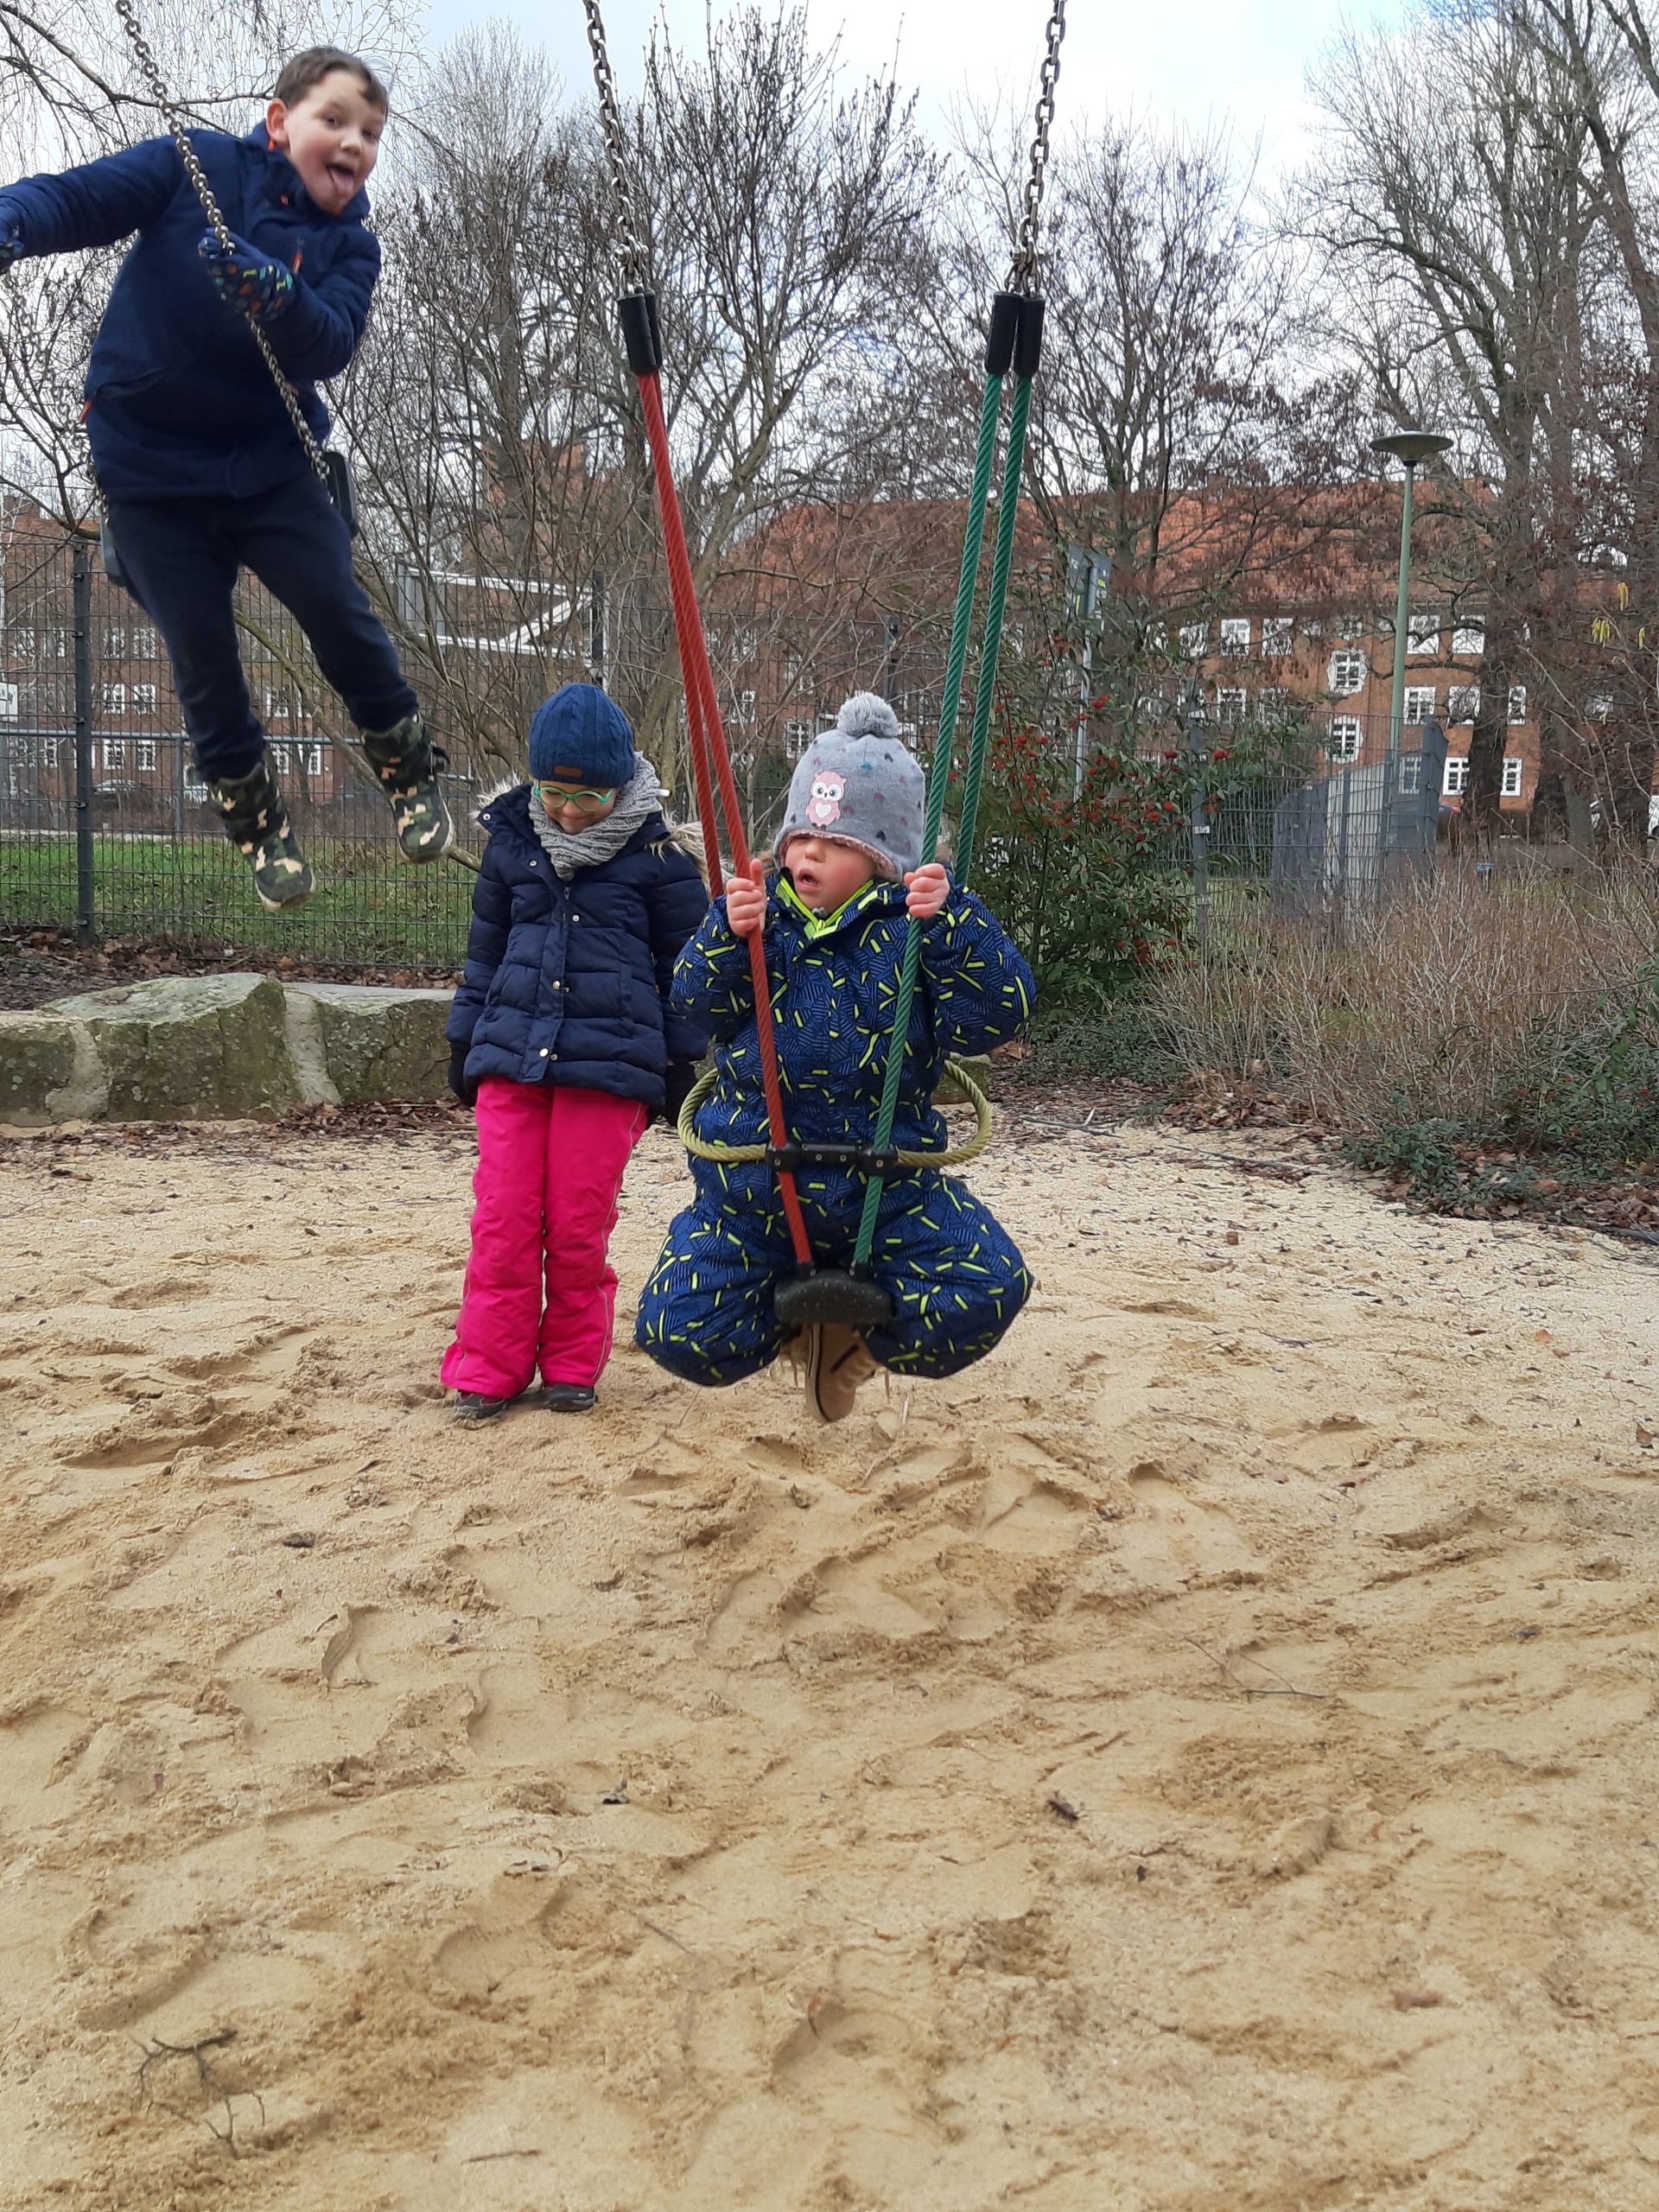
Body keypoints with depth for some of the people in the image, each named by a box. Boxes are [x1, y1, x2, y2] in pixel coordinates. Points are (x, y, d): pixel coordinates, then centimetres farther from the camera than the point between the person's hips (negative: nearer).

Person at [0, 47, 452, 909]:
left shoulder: (349, 246, 0)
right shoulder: (196, 166, -5)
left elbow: (329, 347, -16)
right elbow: (77, 198, -10)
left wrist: (276, 297, -36)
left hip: (269, 460, 1)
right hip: (149, 466, -1)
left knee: (338, 610, -11)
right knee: (201, 652, 0)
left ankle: (406, 769, 11)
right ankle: (254, 819, 18)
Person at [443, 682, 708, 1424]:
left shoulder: (655, 855, -1)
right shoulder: (513, 841, 9)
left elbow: (684, 965, 6)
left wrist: (682, 1063, 6)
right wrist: (465, 1042, 20)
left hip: (608, 1060, -3)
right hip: (512, 1051, 3)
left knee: (578, 1224, 1)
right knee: (502, 1220, 0)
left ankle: (572, 1364, 18)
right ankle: (489, 1369, 11)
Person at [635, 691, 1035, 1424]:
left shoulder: (914, 926, -3)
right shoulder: (765, 911, 4)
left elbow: (991, 1017, -15)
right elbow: (696, 1006, -4)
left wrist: (952, 921, -28)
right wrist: (729, 935, -23)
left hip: (885, 1181, -1)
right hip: (750, 1181, 2)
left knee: (984, 1294, -20)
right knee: (683, 1337, -10)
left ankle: (852, 1335, 11)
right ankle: (787, 1310, 25)